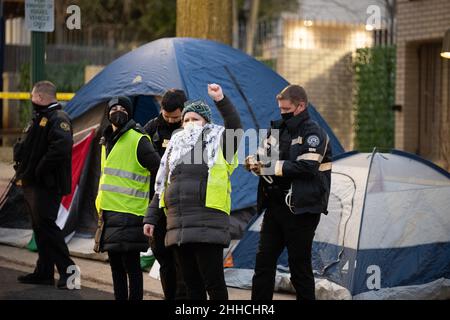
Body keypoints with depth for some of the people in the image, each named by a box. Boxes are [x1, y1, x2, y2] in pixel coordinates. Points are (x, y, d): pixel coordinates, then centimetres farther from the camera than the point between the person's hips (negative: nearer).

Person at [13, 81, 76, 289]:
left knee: (45, 224, -14)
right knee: (40, 226, 13)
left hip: (47, 185, -10)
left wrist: (40, 170, -23)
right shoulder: (39, 118, 19)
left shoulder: (58, 119, -13)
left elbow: (61, 147, -30)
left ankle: (67, 268, -11)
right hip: (33, 185, 10)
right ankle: (44, 271, 19)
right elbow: (25, 146, 30)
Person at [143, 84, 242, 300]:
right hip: (178, 226, 6)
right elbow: (161, 187, 24)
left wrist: (221, 100, -26)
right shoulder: (176, 148, 22)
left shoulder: (217, 143, 5)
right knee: (191, 283, 10)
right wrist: (151, 217, 19)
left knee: (213, 280, -7)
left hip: (207, 225, -6)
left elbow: (235, 129, -16)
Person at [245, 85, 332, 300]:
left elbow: (307, 168, -21)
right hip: (275, 205, 7)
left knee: (299, 264, -2)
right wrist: (254, 162, -8)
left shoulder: (313, 133, -8)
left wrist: (271, 167, -18)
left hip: (301, 209, -7)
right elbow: (264, 157, 17)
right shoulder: (278, 130, 15)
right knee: (264, 260, 6)